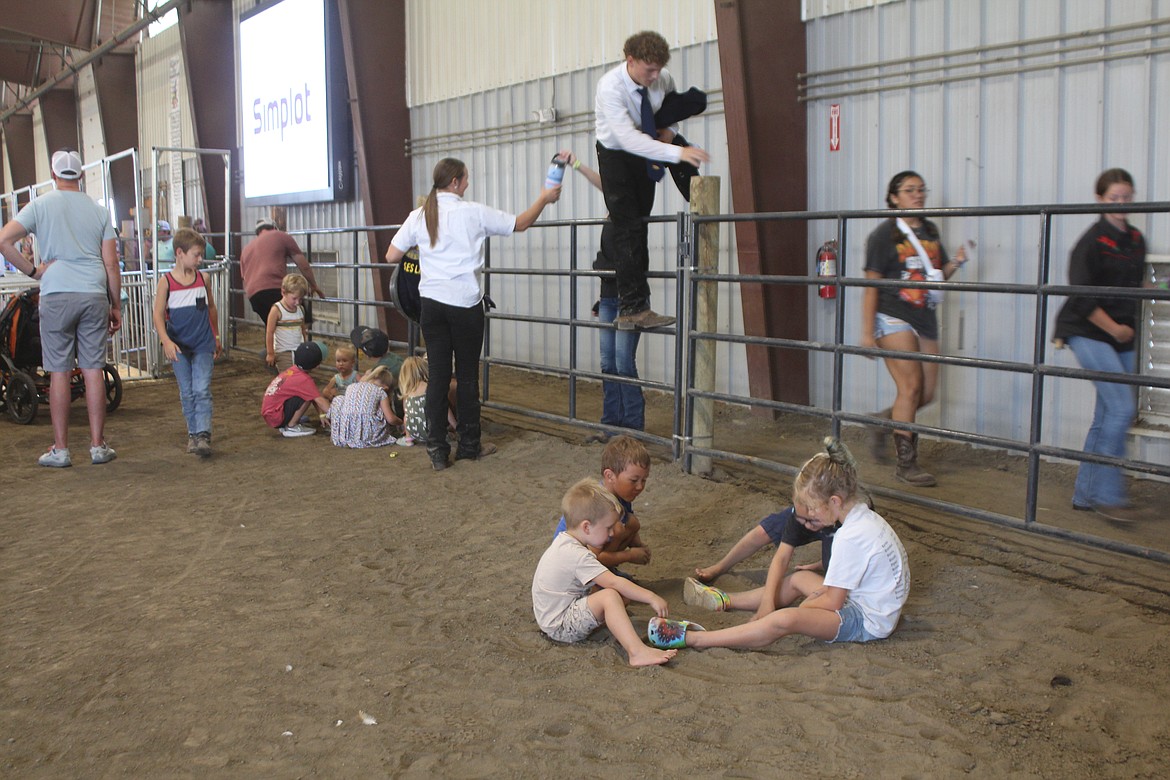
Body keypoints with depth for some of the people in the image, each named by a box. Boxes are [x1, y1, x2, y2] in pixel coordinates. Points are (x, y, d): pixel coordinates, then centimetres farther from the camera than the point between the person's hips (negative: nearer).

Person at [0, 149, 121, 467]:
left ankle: (60, 450, 8)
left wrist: (33, 271, 1)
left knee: (59, 373, 3)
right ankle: (98, 446, 8)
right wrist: (116, 306, 12)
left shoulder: (40, 205, 3)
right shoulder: (99, 211, 9)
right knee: (93, 371, 4)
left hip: (56, 295, -2)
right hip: (94, 295, 2)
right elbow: (111, 264, 6)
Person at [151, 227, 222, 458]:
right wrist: (166, 341, -20)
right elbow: (158, 314, -7)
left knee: (202, 390, -9)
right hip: (179, 346, -1)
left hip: (203, 345, 1)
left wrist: (216, 337, 20)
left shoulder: (203, 278, 4)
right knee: (187, 393, 8)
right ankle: (193, 434, 18)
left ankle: (203, 435, -15)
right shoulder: (166, 281, -4)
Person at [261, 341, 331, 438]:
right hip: (276, 418, -9)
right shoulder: (304, 379, -18)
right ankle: (291, 428, -8)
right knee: (307, 398, -19)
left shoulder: (292, 369, 7)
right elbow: (319, 400, -21)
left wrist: (322, 414, 8)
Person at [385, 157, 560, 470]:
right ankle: (469, 445, 19)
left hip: (431, 302, 3)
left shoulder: (419, 216, 3)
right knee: (467, 375, 8)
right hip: (466, 304, -3)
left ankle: (437, 450, 6)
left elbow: (391, 256, 4)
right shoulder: (473, 213, -5)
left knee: (437, 375, 6)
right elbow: (520, 224, 5)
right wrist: (543, 199, 20)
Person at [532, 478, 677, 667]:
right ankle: (637, 652, -39)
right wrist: (651, 597, -26)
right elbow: (614, 582, -29)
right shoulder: (578, 556, -25)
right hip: (561, 627, -10)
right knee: (610, 596, -30)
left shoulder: (564, 541, 6)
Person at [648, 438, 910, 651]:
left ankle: (691, 639, -30)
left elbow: (832, 602, -19)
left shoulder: (850, 537, -24)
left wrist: (801, 608, -4)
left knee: (784, 620, -29)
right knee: (799, 579, 23)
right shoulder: (866, 516, 6)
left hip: (869, 622, -11)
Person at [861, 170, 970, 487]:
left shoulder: (930, 231, 13)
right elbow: (871, 286, -8)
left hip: (925, 319, 7)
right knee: (911, 386, -12)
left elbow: (938, 275, 20)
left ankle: (885, 420, 32)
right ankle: (906, 463, -4)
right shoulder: (884, 234, -5)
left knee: (927, 393, 5)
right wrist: (867, 332, -13)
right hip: (893, 318, -6)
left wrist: (956, 263, -2)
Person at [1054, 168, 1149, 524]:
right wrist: (1113, 328, -12)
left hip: (1123, 337, 8)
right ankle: (1107, 495, -9)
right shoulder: (1092, 242, -10)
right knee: (1122, 406, -17)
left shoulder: (1136, 240, 12)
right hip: (1088, 333, -8)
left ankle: (1086, 494, 17)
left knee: (1107, 416, 8)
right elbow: (1082, 296, -14)